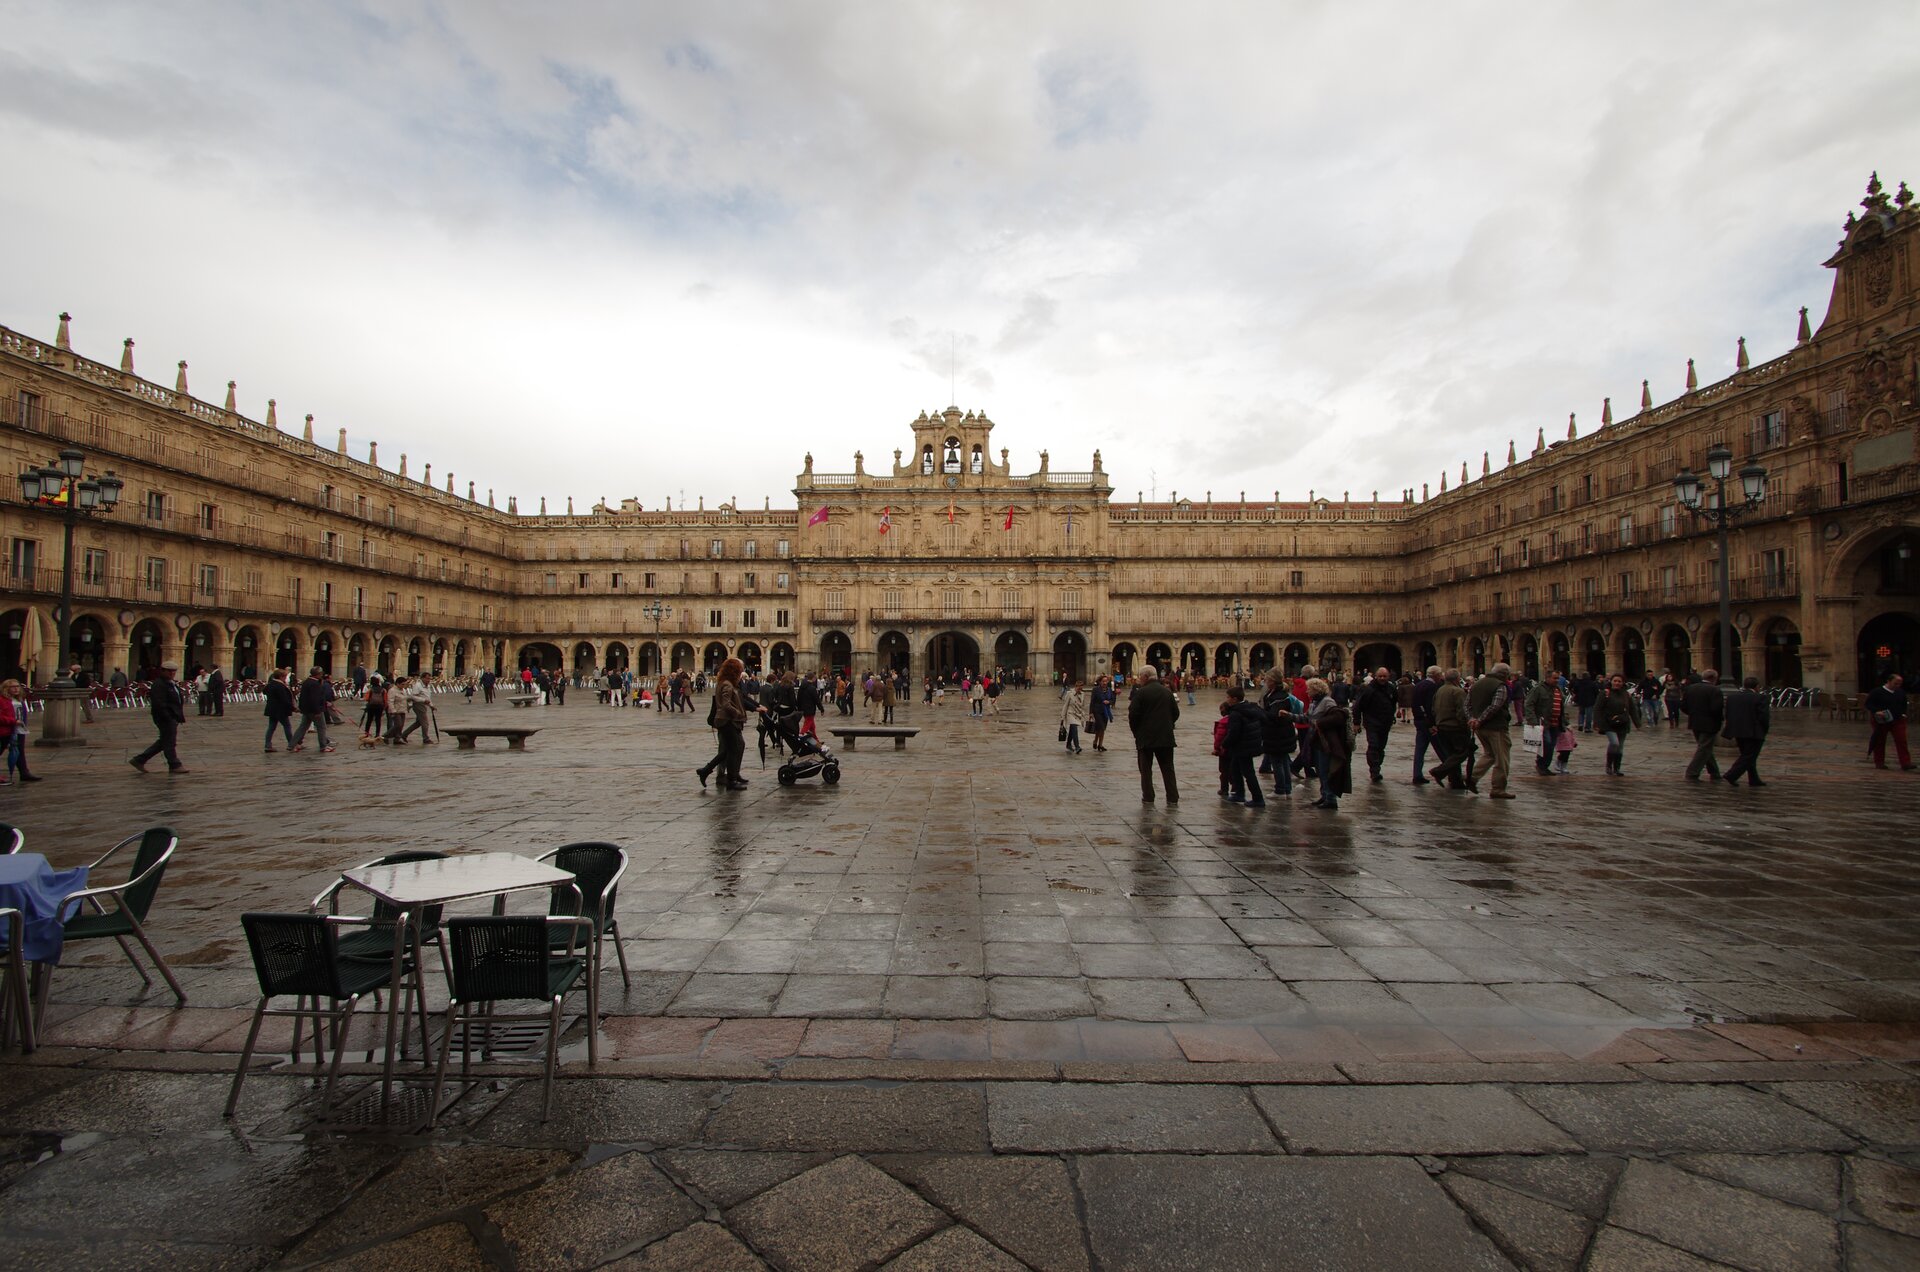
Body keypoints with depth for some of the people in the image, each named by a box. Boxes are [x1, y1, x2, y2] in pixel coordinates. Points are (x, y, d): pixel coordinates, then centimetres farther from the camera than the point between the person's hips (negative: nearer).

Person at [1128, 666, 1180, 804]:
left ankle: (1148, 798, 6)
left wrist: (1135, 731, 1)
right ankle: (1173, 797, 11)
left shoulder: (1141, 692, -11)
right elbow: (1176, 713, 7)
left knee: (1146, 769, 6)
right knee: (1168, 768, 11)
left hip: (1145, 737, -4)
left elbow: (1133, 714, -14)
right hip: (1166, 736, 4)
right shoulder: (1167, 692, 5)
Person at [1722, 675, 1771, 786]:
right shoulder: (1760, 698, -11)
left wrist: (1733, 729, 15)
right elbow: (1764, 717, -13)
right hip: (1754, 732, -6)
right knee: (1749, 757, -2)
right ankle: (1731, 776, -13)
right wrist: (1764, 731, 2)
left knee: (1748, 756, 15)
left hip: (1737, 732, 6)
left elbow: (1728, 714, 9)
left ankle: (1754, 779, 19)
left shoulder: (1731, 696, 7)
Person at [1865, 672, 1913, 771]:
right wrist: (1876, 711, -24)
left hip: (1898, 721, 4)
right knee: (1880, 743, 5)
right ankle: (1879, 763, 14)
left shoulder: (1901, 692, 9)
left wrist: (1903, 713, 7)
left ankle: (1906, 764, -5)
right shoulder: (1877, 692, -8)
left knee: (1902, 742, -5)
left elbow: (1904, 704, 22)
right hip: (1881, 722, -4)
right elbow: (1868, 704, -9)